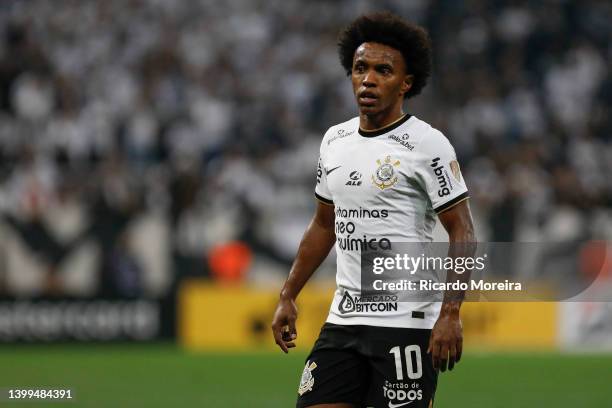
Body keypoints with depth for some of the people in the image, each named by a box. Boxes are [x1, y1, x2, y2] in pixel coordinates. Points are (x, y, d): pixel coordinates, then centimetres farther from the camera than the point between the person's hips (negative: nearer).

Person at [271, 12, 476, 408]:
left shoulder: (427, 144, -8)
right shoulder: (335, 140, 12)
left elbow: (462, 233, -10)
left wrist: (450, 313, -19)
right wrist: (288, 297, 19)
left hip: (406, 323, -6)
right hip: (343, 319, 6)